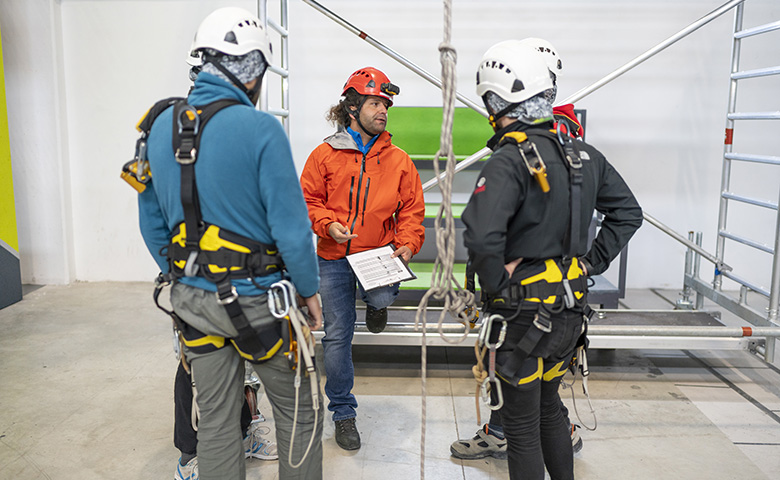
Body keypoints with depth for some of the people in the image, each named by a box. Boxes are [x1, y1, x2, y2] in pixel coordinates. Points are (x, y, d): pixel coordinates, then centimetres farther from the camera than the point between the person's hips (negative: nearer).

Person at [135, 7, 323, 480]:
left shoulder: (161, 125, 3)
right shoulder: (260, 128, -17)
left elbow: (151, 219, 10)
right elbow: (290, 223, -17)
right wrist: (310, 289, -4)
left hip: (191, 297, 6)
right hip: (255, 299, -6)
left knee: (216, 423, 18)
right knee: (300, 414, 13)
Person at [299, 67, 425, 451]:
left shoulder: (398, 160, 5)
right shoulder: (325, 154, 1)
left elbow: (412, 210, 5)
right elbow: (308, 201, 3)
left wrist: (407, 244, -12)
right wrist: (328, 224, -16)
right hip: (333, 259, 0)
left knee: (382, 298, -29)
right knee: (337, 336, 3)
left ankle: (376, 302, 13)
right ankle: (343, 413, 21)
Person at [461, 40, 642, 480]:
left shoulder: (509, 161, -20)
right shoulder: (583, 154, 5)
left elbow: (481, 236, -34)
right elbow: (628, 213, 15)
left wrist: (500, 286, -17)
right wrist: (591, 263, 12)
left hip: (525, 313, -8)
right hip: (571, 308, 8)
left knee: (522, 425, 8)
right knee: (548, 406, 26)